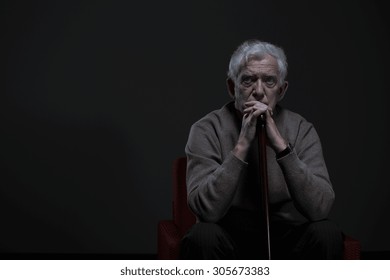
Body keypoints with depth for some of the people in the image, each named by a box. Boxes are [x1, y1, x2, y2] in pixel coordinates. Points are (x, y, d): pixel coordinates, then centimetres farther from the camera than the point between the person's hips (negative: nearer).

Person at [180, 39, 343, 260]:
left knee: (326, 234, -27)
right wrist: (242, 144, -29)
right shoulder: (207, 130, -10)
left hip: (286, 243, 2)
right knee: (203, 237, -32)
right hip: (230, 241, -1)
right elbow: (207, 209, -23)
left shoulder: (301, 130, -6)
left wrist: (281, 146, -28)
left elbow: (320, 208, -20)